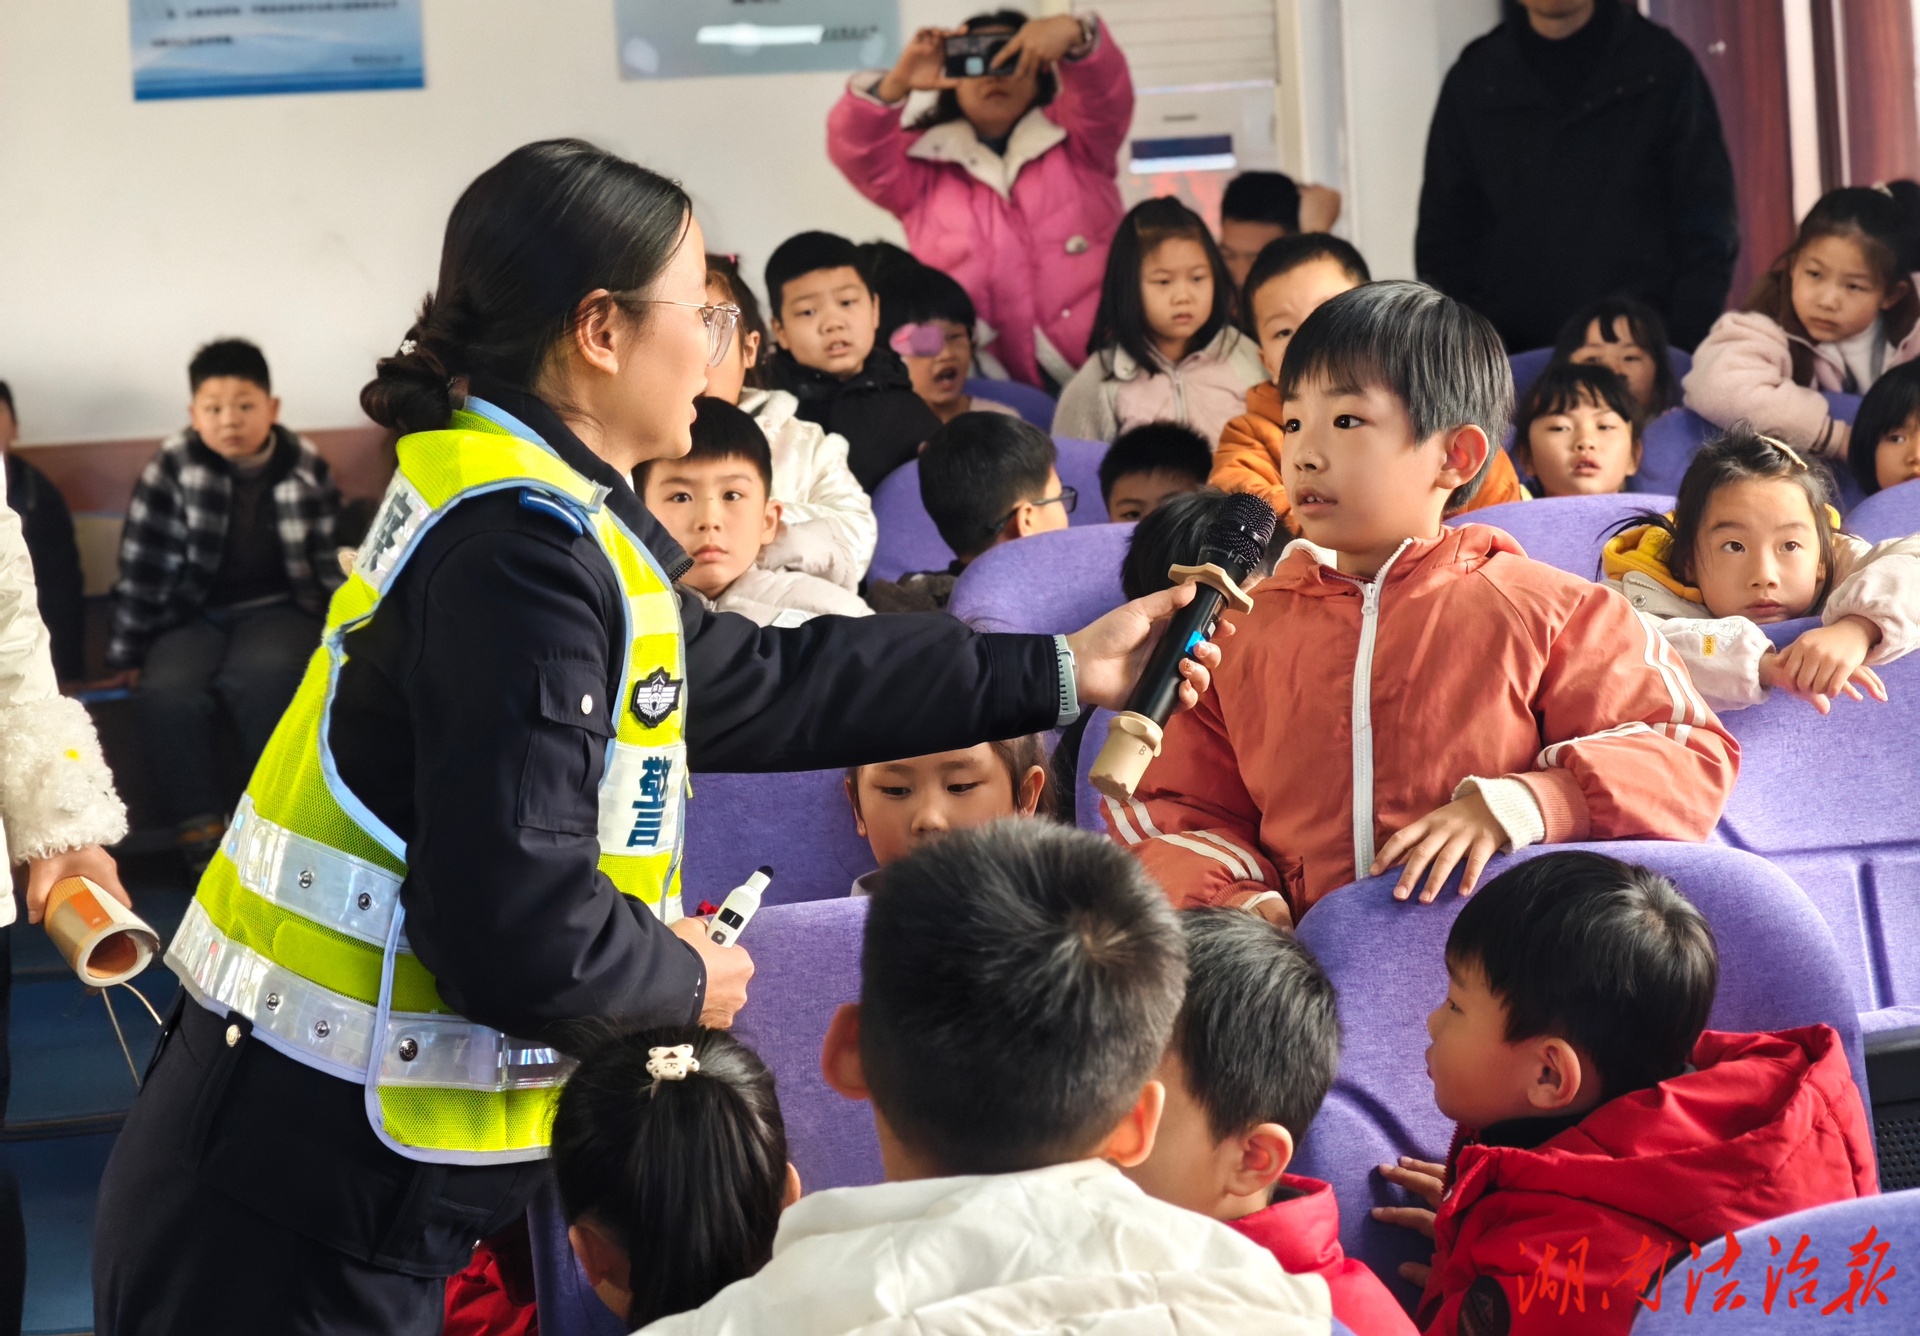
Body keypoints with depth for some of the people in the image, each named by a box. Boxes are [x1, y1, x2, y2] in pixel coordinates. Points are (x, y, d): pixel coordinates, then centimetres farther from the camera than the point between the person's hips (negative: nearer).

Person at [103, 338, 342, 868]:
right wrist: (127, 656, -1)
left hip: (277, 609, 0)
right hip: (196, 614, 0)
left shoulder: (305, 469, -2)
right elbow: (143, 567, -3)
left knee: (261, 675, -34)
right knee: (165, 691, -30)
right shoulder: (172, 469, -7)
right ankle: (202, 832, -19)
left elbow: (332, 560, 8)